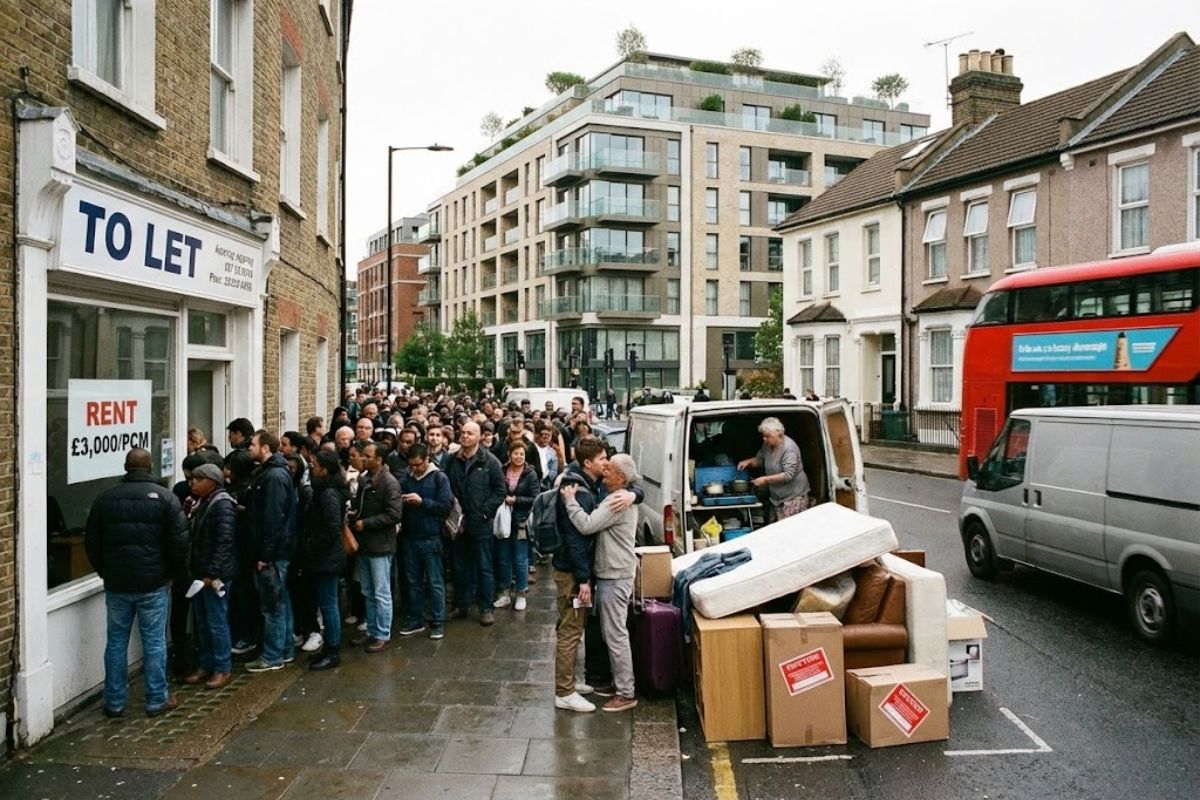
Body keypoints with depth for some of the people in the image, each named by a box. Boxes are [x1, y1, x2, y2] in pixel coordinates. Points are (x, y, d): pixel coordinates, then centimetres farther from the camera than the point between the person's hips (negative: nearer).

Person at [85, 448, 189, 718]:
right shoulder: (165, 497, -7)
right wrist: (177, 573, 6)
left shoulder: (105, 498, 4)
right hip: (153, 584, -3)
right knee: (154, 642, 4)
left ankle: (114, 702, 17)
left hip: (116, 584, 3)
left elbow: (92, 542, 10)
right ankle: (157, 700, 11)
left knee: (116, 642, 11)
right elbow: (179, 542, -9)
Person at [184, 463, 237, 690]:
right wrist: (196, 570, 12)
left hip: (215, 575, -9)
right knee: (202, 622, 15)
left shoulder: (223, 505, -15)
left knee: (217, 623, -2)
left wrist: (212, 573, -22)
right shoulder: (204, 503, 15)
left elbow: (225, 542, -21)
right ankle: (206, 665, 25)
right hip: (201, 573, 9)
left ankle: (223, 669, 8)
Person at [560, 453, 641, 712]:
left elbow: (587, 525, -29)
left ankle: (626, 694, 4)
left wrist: (570, 500, -20)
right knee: (613, 633, 19)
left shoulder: (617, 501, -21)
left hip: (615, 577, -11)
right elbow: (596, 524, 14)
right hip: (612, 574, 11)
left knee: (616, 635, -4)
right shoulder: (623, 498, 13)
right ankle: (620, 681, 30)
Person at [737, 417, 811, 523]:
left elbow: (788, 475, -25)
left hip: (794, 497, -8)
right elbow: (759, 459, 21)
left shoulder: (789, 448, -21)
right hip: (777, 496, 8)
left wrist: (766, 480, -25)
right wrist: (748, 462, 0)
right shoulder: (767, 445, 3)